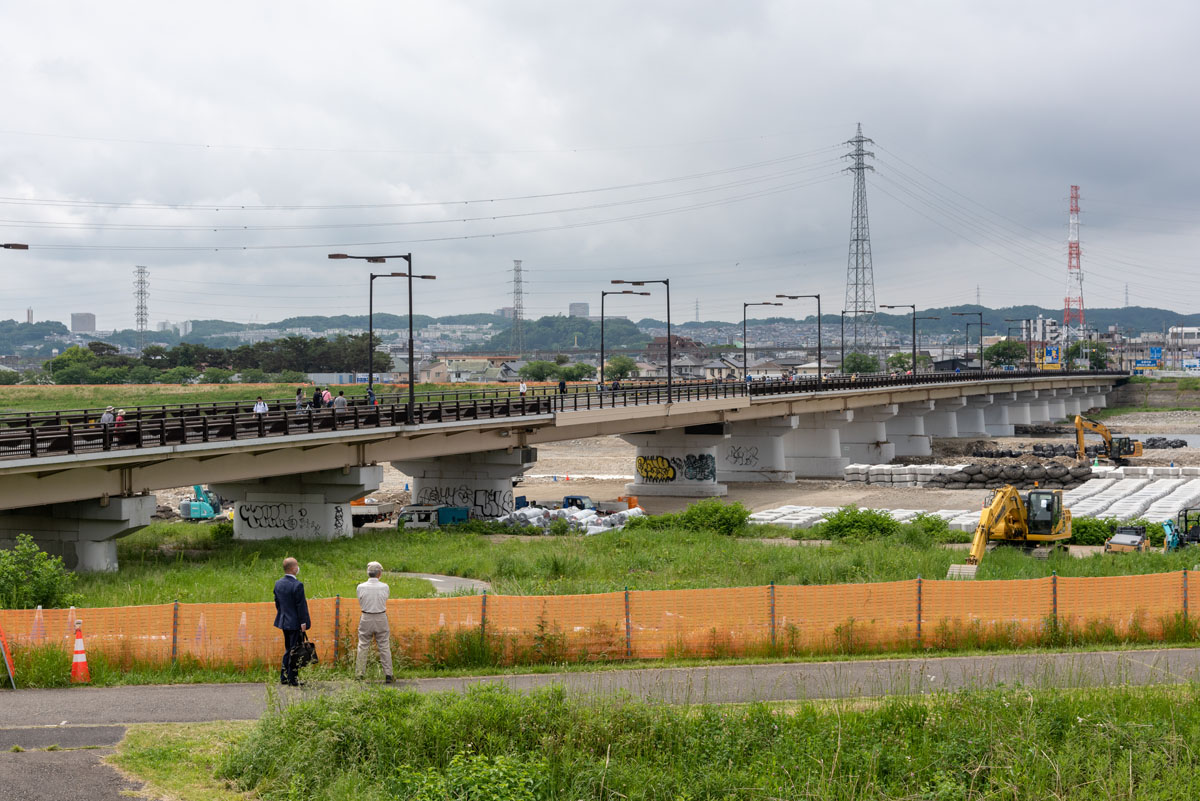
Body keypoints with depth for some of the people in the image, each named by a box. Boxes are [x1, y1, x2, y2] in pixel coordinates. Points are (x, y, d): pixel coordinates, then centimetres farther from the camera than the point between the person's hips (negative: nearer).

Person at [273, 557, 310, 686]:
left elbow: (277, 602, 12)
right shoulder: (297, 585, -19)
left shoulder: (278, 584, 5)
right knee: (295, 651, 0)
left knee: (288, 650, 18)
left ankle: (284, 677, 20)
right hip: (295, 622, -7)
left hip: (284, 622, 7)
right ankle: (292, 678, 3)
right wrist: (303, 622, -13)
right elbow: (301, 605, -17)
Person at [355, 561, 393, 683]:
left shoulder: (361, 587, -7)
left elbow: (361, 604, 3)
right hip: (381, 618, 0)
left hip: (366, 618, 0)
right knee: (384, 647, 6)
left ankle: (359, 674, 7)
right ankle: (388, 674, 5)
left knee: (363, 646, 8)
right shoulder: (384, 587, -8)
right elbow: (385, 603, 3)